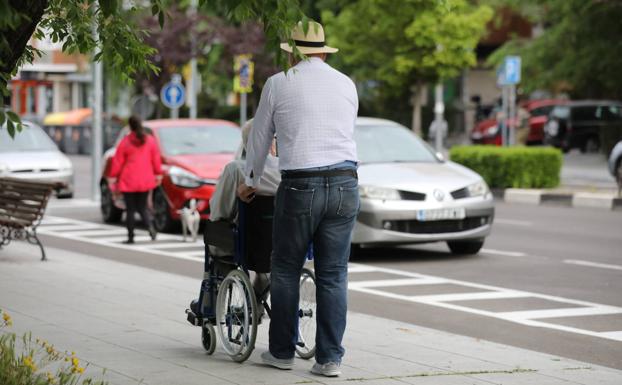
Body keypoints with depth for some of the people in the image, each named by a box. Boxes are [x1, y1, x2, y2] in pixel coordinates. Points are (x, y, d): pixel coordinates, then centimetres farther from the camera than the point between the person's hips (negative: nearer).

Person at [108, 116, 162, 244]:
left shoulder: (125, 142, -7)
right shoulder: (150, 140, 1)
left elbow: (118, 161, -5)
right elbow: (156, 158, 4)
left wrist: (113, 176, 3)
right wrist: (158, 174, 14)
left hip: (128, 181, -3)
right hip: (145, 180, 3)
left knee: (130, 209, 4)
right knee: (142, 207, 13)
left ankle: (130, 237, 5)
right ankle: (150, 225, -15)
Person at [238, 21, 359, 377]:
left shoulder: (279, 84, 4)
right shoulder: (347, 84, 13)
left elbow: (260, 138, 14)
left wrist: (250, 182, 31)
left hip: (300, 186, -3)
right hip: (345, 183, 3)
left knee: (286, 270, 11)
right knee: (334, 275, 5)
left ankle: (282, 351, 17)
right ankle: (330, 358, 4)